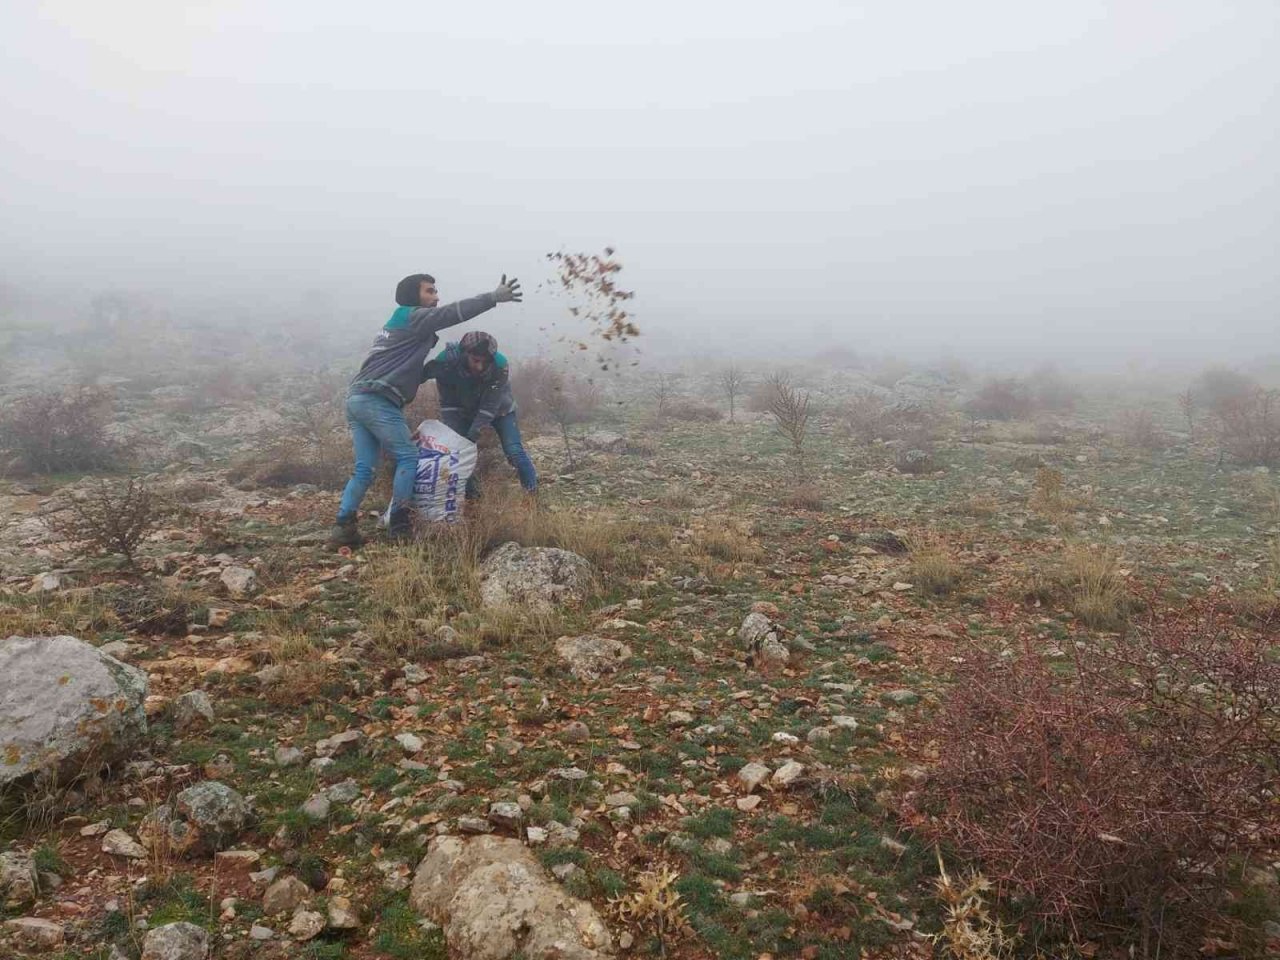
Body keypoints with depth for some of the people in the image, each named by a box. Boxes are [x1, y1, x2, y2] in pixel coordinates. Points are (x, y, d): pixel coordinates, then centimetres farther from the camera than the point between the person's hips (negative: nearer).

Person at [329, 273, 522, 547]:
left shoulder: (397, 324, 30)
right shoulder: (414, 317, 1)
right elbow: (453, 312, -12)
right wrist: (493, 297, -18)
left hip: (356, 398, 9)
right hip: (376, 401, -9)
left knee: (364, 468, 6)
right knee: (408, 458, -4)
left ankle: (343, 527, -1)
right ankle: (400, 526, -7)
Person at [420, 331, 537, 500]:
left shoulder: (501, 366, -38)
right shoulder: (446, 361, -35)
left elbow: (489, 407, -33)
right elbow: (448, 404, -23)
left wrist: (472, 436, -40)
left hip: (498, 409, -2)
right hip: (464, 411, 2)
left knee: (514, 451, -12)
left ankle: (533, 491, 9)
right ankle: (471, 495, 11)